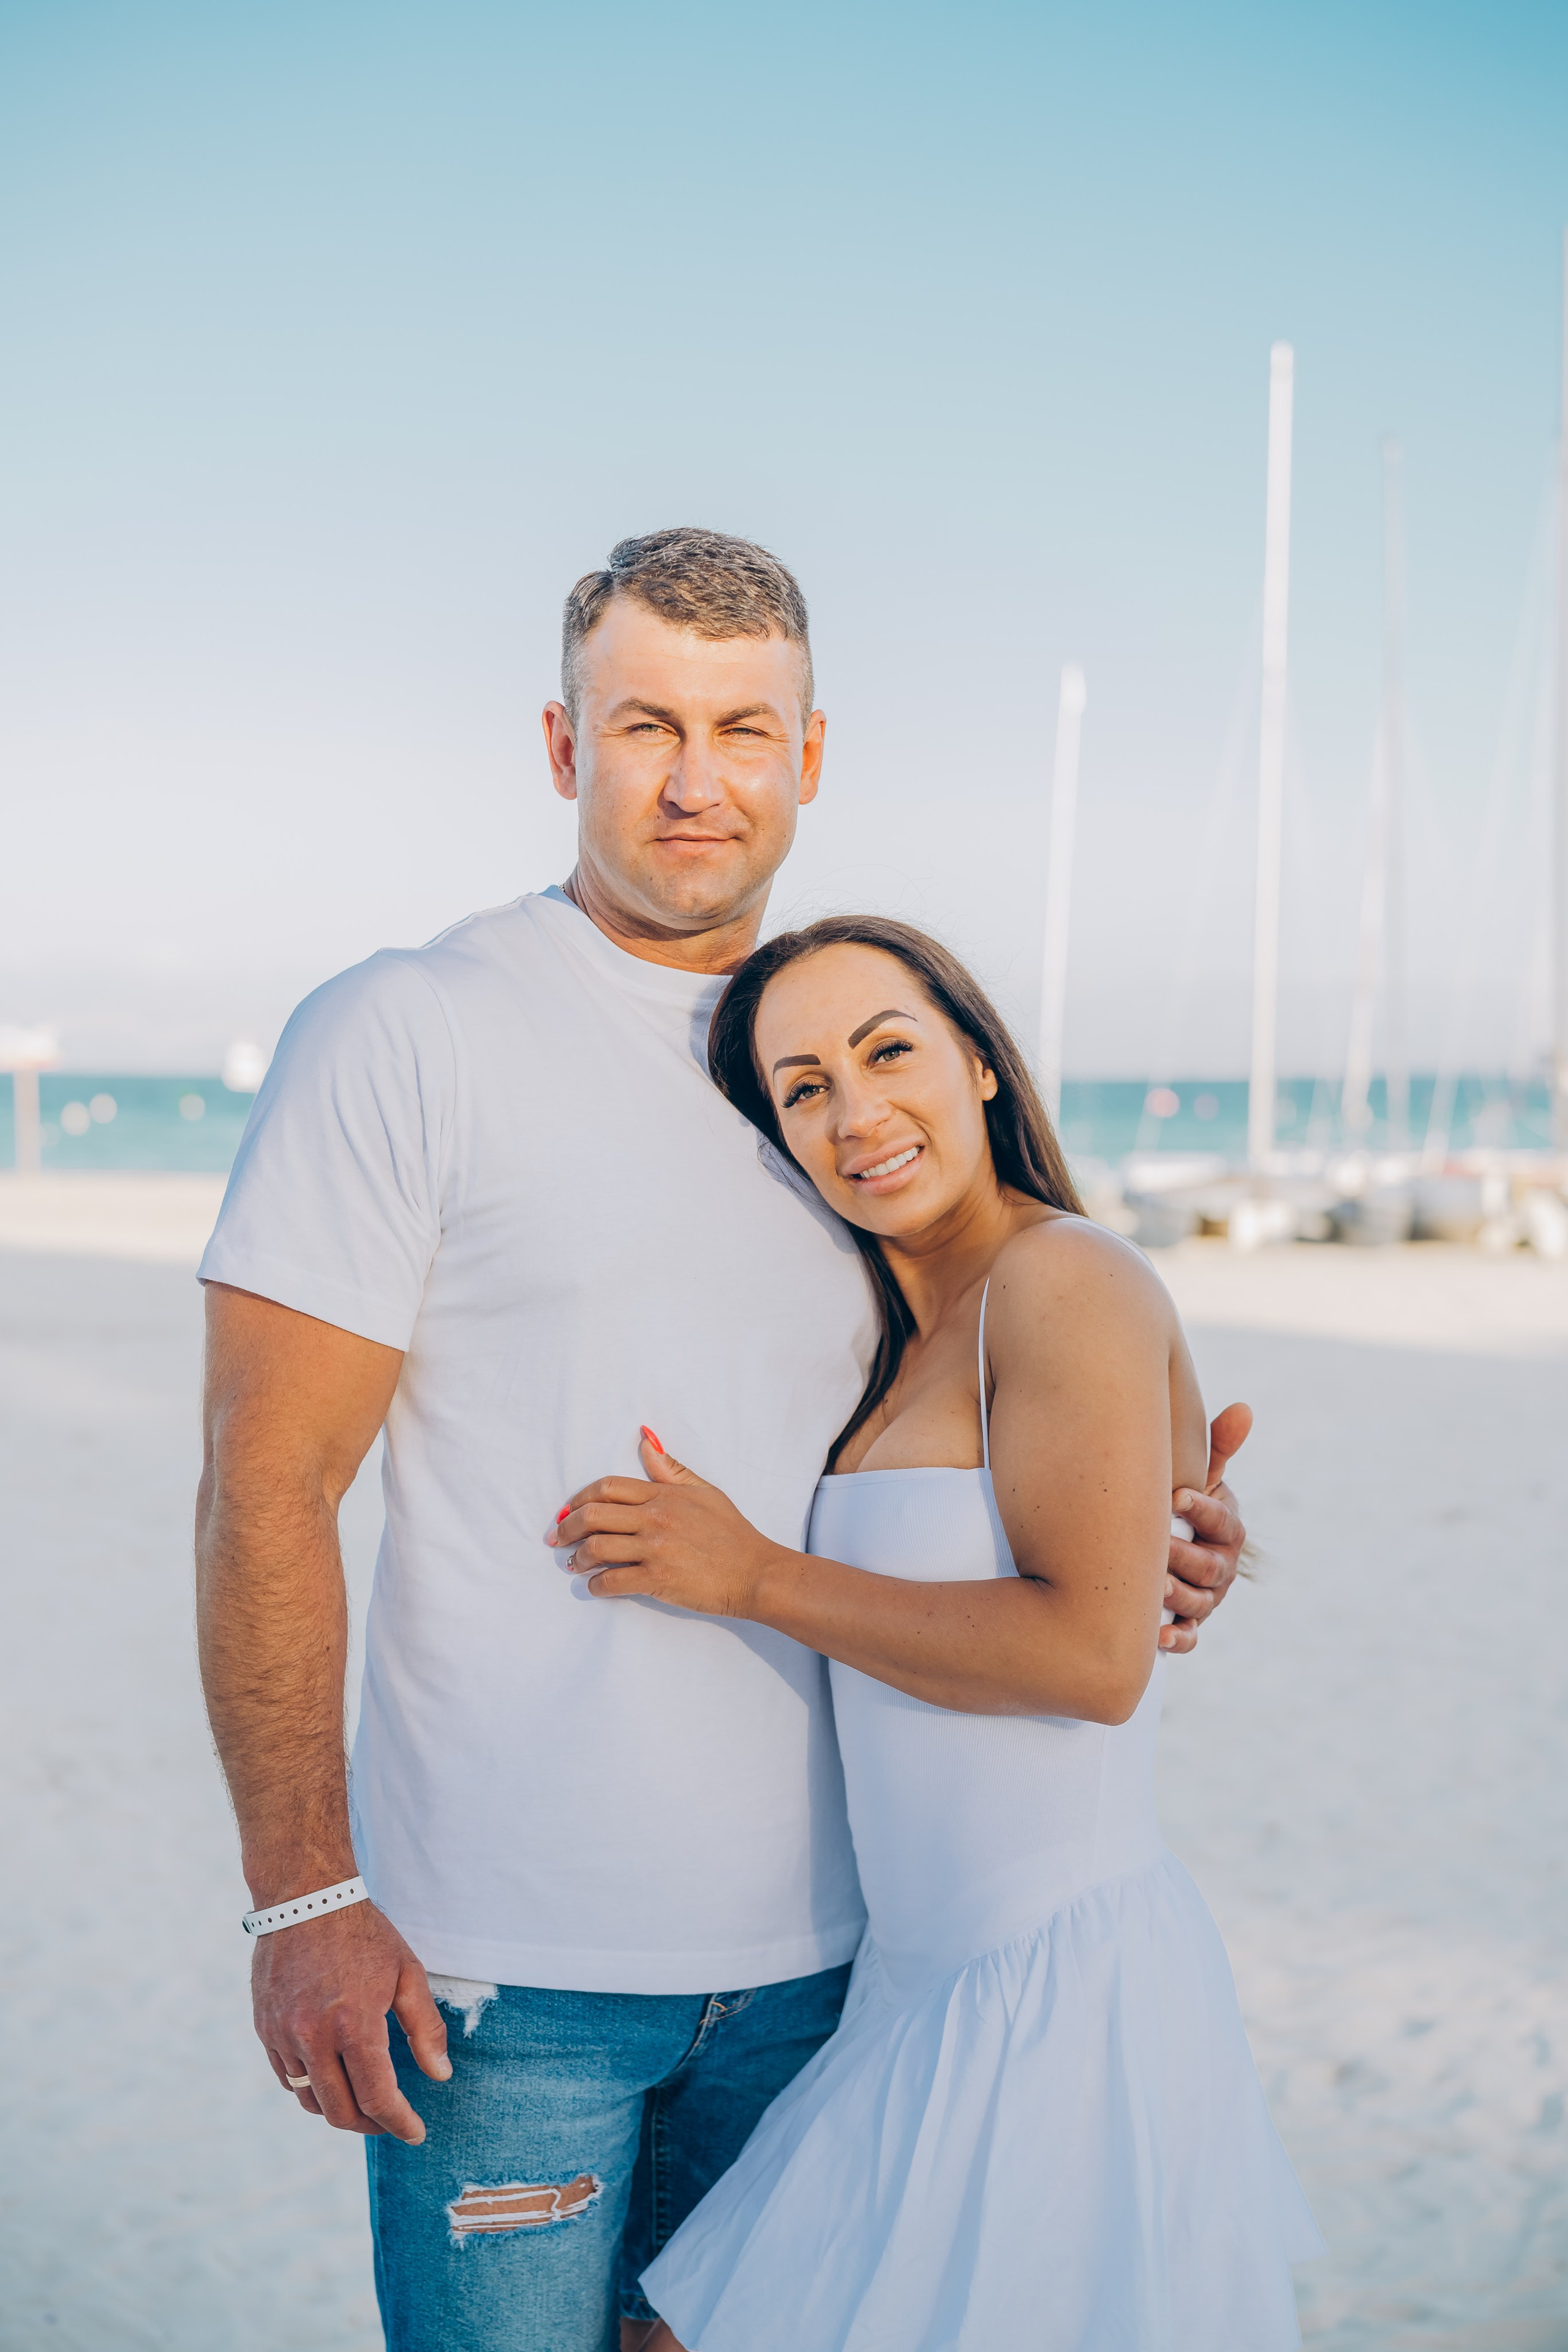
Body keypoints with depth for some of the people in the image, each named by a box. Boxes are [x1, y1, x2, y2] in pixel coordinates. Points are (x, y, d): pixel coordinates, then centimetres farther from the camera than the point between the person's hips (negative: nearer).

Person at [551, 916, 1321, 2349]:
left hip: (1055, 1992, -8)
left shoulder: (1066, 1276, -15)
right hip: (938, 1984, 8)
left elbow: (1092, 1656, -23)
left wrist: (756, 1578, -18)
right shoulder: (914, 1343, 12)